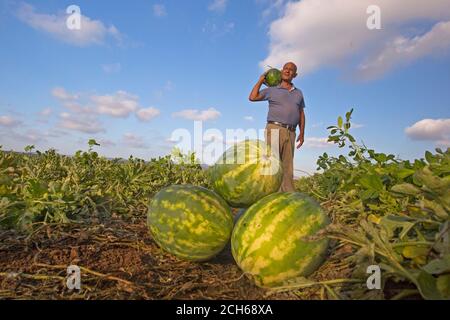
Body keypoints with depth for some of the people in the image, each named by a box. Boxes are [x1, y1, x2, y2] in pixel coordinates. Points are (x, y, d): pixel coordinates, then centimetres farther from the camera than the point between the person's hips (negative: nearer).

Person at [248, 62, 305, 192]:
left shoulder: (298, 93, 21)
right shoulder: (272, 90, 11)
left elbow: (301, 114, 21)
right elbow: (252, 97, 1)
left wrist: (302, 133, 13)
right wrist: (260, 80, 11)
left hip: (291, 132, 4)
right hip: (275, 129, -4)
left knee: (288, 165, 2)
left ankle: (289, 194, 2)